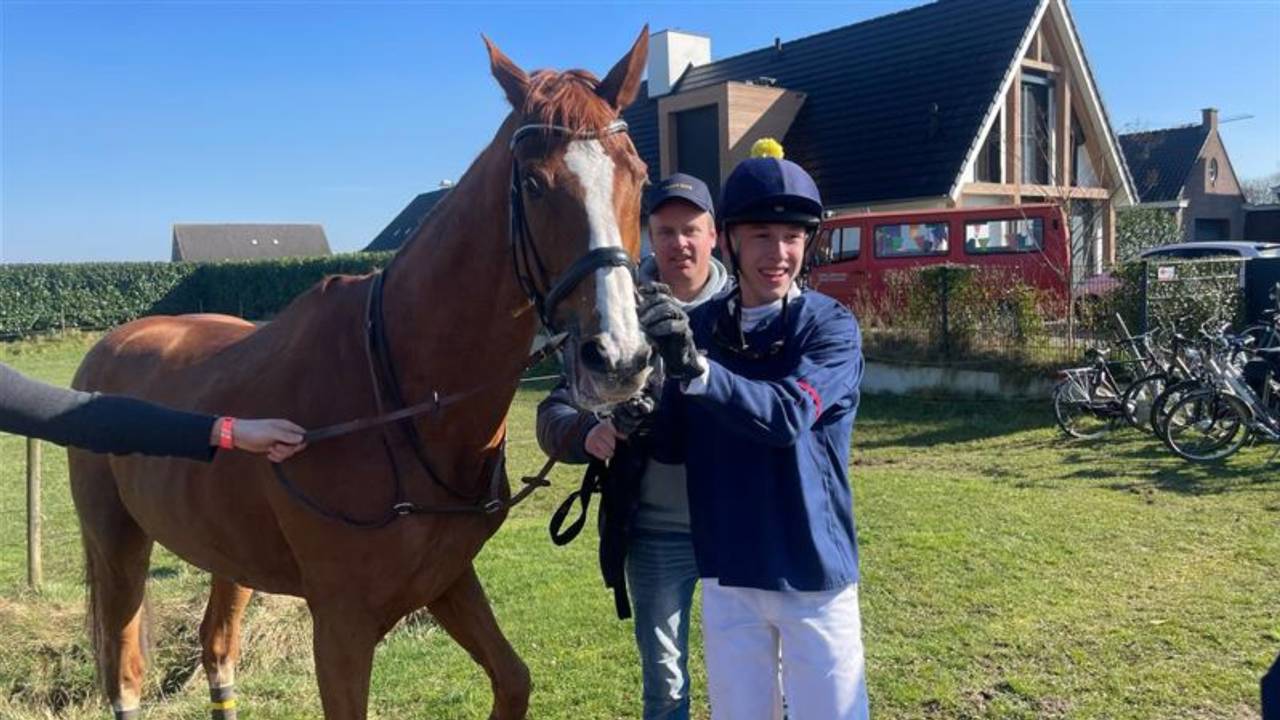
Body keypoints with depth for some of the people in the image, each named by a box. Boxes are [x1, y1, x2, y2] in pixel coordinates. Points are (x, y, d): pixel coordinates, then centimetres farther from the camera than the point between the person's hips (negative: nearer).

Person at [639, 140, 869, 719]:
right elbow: (678, 442, 5)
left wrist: (695, 369, -42)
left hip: (815, 573, -3)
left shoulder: (832, 327, -10)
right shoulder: (697, 326, 0)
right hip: (727, 573, 3)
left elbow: (788, 416, -28)